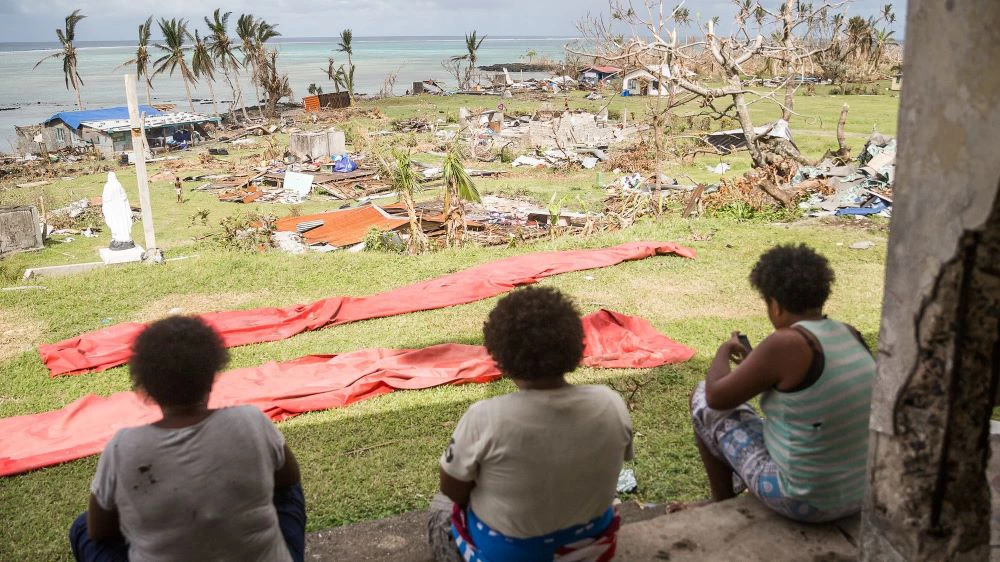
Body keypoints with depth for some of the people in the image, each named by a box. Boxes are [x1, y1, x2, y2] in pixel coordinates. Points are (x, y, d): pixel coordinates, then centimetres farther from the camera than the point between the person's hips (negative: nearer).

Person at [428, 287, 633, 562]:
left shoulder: (485, 418, -30)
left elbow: (453, 490, -13)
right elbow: (603, 472, -1)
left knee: (441, 504, 28)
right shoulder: (611, 404, -19)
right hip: (591, 539, 4)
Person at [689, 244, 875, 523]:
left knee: (703, 399, 8)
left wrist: (724, 352, 8)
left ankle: (721, 507, 27)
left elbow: (716, 396, -12)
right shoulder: (851, 335, -1)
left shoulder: (786, 344, -23)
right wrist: (755, 363, 27)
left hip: (805, 502, -7)